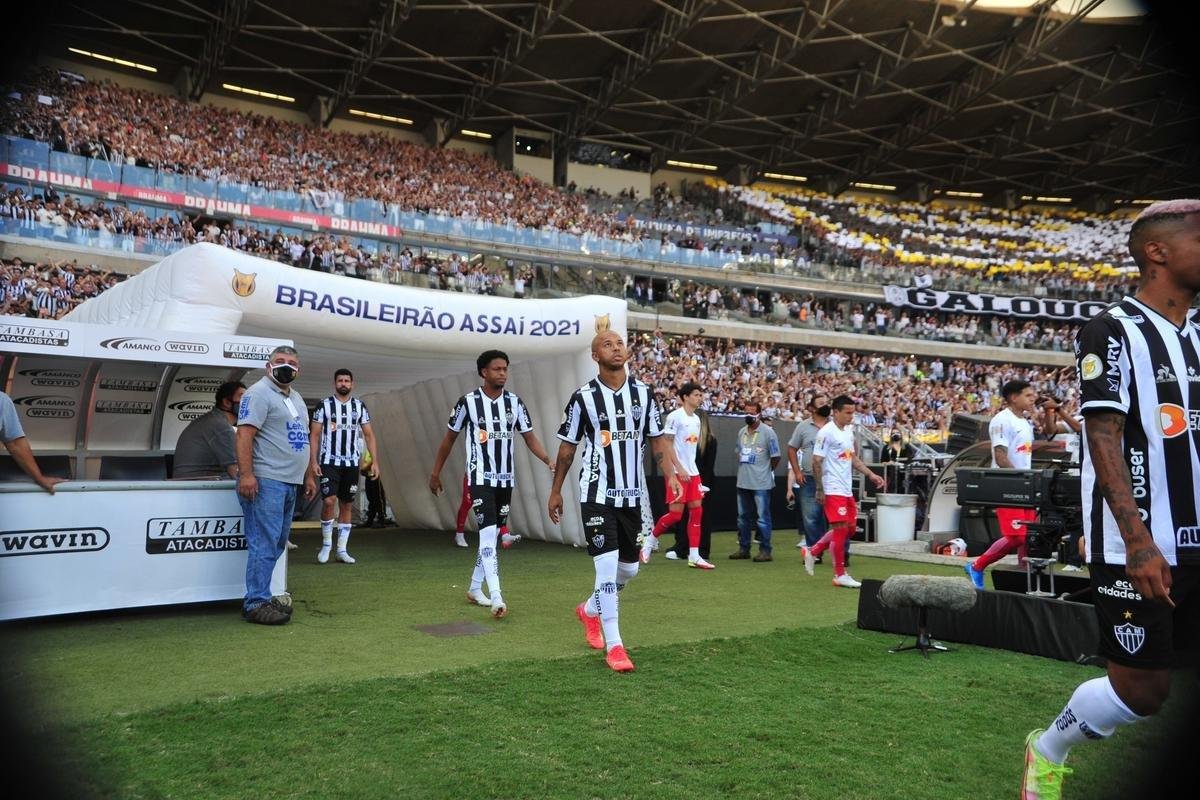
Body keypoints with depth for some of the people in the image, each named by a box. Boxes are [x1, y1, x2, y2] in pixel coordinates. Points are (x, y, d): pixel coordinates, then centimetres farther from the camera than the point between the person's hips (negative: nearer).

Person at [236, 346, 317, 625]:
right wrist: (246, 474, -26)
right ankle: (256, 604, -3)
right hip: (266, 482, -9)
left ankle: (262, 597, 21)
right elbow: (244, 435, -17)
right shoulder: (259, 393, -7)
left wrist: (309, 476, 22)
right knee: (264, 544, -9)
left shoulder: (296, 398, 21)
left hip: (290, 484, 9)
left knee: (276, 544, 13)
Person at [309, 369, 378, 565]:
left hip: (351, 463, 3)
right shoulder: (324, 405, 0)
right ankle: (326, 543, 5)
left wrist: (374, 461, -1)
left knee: (347, 505, 6)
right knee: (329, 501, -15)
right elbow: (315, 435, -1)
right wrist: (314, 461, -10)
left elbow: (369, 435, 8)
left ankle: (342, 550, 13)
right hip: (329, 462, -3)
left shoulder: (360, 407, 7)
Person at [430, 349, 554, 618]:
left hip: (506, 479, 5)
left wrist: (548, 460, -14)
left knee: (492, 535, 12)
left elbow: (530, 437, 3)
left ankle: (475, 589, 27)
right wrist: (435, 472, 6)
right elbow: (449, 438, 3)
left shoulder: (514, 402, 3)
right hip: (480, 478, -5)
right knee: (488, 534, -15)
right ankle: (496, 599, -18)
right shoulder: (468, 402, -7)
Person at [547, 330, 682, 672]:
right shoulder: (583, 397, -6)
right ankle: (613, 645, 4)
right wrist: (555, 491, 6)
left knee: (628, 568, 13)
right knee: (607, 566, -9)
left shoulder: (643, 393, 4)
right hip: (597, 495, -4)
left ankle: (590, 610, 41)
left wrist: (671, 474, -8)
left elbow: (657, 439, 8)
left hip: (631, 495, 4)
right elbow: (567, 447, 2)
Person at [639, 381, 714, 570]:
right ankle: (649, 542, 12)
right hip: (677, 473, -8)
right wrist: (679, 469, -18)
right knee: (675, 513, -9)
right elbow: (666, 445, -13)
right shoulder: (675, 416, -10)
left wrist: (691, 468, 16)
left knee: (697, 510, 3)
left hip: (692, 472, 8)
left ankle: (694, 556, 7)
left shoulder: (696, 419, 15)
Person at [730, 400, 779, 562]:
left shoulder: (768, 432, -8)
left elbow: (775, 457, -5)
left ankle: (765, 550, 3)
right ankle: (743, 549, 22)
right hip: (743, 482, 7)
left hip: (761, 483, -7)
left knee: (763, 518, -4)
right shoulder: (742, 432, 12)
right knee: (742, 517, 12)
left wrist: (766, 471, 3)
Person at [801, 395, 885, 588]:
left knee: (850, 528, 11)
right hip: (833, 490, -9)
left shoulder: (849, 431, 13)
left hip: (847, 489, 9)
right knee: (840, 528, -6)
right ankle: (840, 575, 4)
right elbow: (817, 462, -14)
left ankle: (812, 551, 24)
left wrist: (871, 475, 11)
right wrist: (819, 490, -16)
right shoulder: (826, 433, -13)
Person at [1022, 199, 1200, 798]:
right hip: (1138, 548, -6)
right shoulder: (1112, 332, -9)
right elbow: (1104, 441, -16)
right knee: (1141, 690, 2)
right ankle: (1047, 751, 28)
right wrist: (1139, 542, -23)